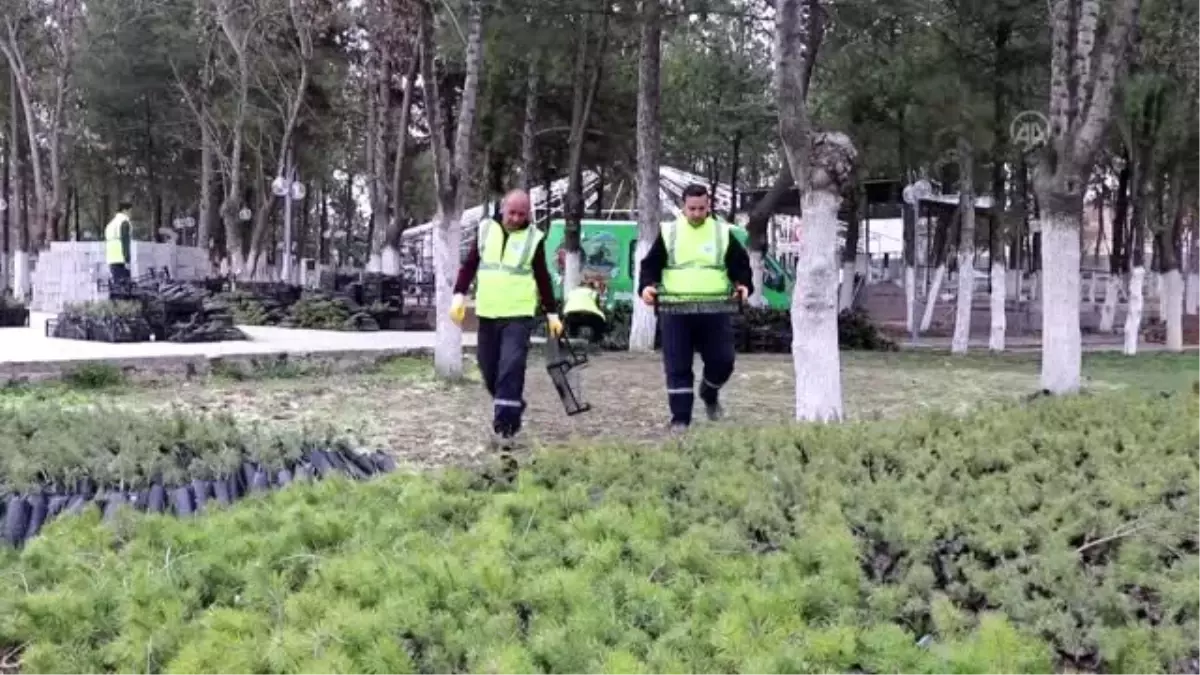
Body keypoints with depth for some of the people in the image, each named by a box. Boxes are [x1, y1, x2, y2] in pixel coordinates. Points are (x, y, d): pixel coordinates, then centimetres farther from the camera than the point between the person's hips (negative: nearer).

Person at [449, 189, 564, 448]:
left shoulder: (533, 237, 0)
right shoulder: (485, 229, 5)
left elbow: (543, 278, 6)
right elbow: (470, 265, 7)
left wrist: (551, 313, 5)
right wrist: (460, 295, -5)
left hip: (519, 315, -3)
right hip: (487, 313, 3)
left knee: (511, 369, -14)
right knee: (489, 369, 8)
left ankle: (504, 426, -13)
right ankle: (512, 410, 30)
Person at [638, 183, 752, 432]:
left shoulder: (723, 233, 6)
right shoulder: (668, 232, 5)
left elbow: (740, 265, 11)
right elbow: (651, 265, 6)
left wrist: (743, 285, -8)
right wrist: (647, 286, -12)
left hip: (714, 310, 1)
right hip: (676, 311, -1)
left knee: (722, 361, 1)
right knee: (677, 367, -2)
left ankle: (710, 395, 33)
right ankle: (680, 419, 6)